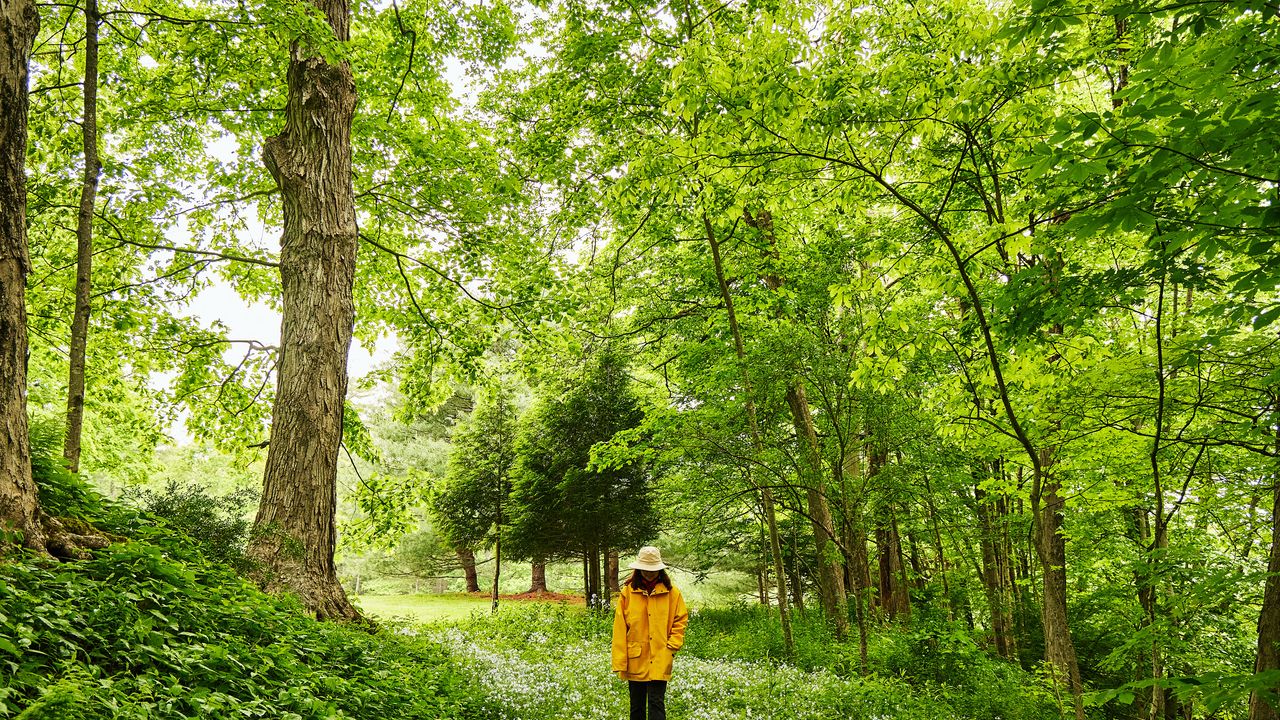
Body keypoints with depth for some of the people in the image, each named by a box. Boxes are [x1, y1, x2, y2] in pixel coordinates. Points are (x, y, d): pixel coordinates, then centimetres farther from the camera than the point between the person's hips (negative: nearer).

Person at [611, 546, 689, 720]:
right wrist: (620, 662, -5)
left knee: (656, 702, -8)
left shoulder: (672, 592, 0)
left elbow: (681, 620, 8)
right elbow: (620, 629, -2)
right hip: (635, 659, 1)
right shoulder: (627, 592, -2)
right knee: (637, 705, 12)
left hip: (660, 659, -1)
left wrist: (672, 645, -6)